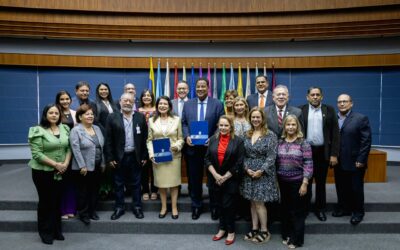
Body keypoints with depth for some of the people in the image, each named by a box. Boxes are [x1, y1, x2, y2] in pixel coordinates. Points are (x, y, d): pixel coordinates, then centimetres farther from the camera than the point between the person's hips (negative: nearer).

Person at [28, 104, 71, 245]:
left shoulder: (65, 129, 5)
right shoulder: (38, 131, -11)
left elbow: (69, 148, 6)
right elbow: (37, 154, -17)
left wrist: (65, 164, -9)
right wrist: (55, 164, -18)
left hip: (61, 172, 5)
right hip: (43, 172, -4)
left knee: (57, 200, 13)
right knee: (46, 201, 7)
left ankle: (56, 230, 27)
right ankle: (45, 232, 22)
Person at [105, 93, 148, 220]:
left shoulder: (140, 117, 3)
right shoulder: (112, 117, -1)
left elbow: (145, 138, 3)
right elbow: (108, 139, -2)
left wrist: (145, 156, 0)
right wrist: (110, 157, -7)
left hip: (136, 156, 1)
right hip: (119, 157, -1)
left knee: (136, 184, 11)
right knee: (119, 184, 10)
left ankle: (137, 207, 24)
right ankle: (119, 208, 24)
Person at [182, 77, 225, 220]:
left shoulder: (217, 104, -1)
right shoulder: (188, 104, 7)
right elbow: (184, 123, 8)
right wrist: (186, 137, -8)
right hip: (193, 147, 2)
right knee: (195, 179, 11)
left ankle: (214, 206, 27)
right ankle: (196, 206, 27)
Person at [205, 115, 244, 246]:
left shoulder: (238, 141, -7)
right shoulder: (213, 139, 2)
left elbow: (239, 163, -10)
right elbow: (207, 159, 1)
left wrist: (225, 177, -11)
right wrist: (215, 175, -11)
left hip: (231, 180, -3)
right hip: (216, 179, 3)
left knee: (228, 205, 2)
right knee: (220, 205, 13)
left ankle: (231, 231, 20)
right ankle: (222, 229, 29)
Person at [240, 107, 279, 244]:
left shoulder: (270, 135, -7)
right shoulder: (247, 135, 8)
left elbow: (271, 156, -11)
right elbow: (243, 154, 7)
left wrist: (261, 170, -17)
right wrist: (247, 168, -8)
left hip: (263, 173, -5)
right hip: (249, 172, 5)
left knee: (259, 202, -2)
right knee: (252, 202, 10)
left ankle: (264, 231, 13)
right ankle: (254, 228, 22)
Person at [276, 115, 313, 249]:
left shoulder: (303, 143, -8)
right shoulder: (280, 142, 3)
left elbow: (308, 164, -11)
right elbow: (276, 162, 6)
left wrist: (305, 183, -15)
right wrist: (275, 180, 5)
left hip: (297, 182, -3)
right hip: (282, 182, 4)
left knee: (297, 211, 7)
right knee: (285, 209, 14)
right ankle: (286, 235, 32)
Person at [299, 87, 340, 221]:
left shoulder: (329, 110, 2)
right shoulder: (301, 110, 1)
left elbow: (335, 133, 0)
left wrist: (334, 154, -5)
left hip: (323, 152, 0)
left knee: (321, 182, 11)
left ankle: (320, 208, 25)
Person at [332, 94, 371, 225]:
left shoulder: (361, 118, -6)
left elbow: (366, 141, -10)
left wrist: (361, 160, -14)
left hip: (354, 162, -4)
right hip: (338, 162, 4)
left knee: (356, 188, 8)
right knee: (341, 188, 13)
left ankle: (358, 212, 25)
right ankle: (344, 208, 30)